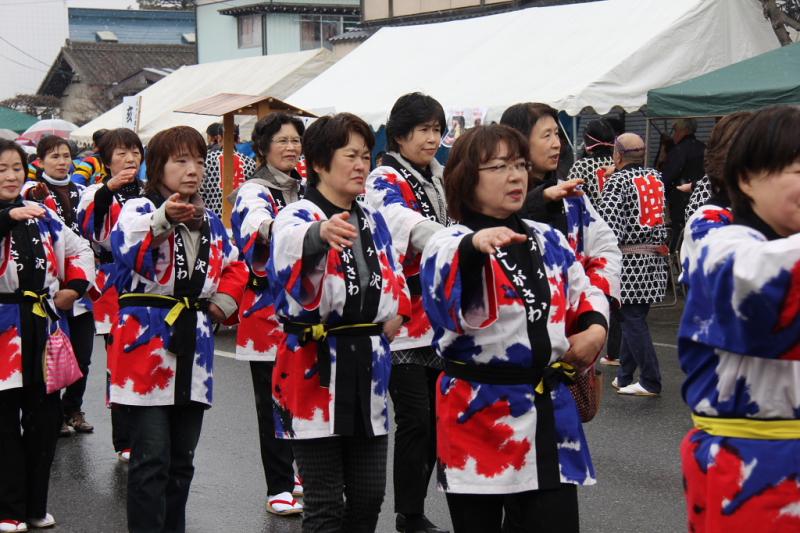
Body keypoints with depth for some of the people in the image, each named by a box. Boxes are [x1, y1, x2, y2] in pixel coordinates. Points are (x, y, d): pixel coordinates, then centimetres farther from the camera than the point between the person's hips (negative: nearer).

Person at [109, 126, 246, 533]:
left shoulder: (209, 222, 14)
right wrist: (163, 220, -43)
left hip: (194, 345, 6)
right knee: (152, 461, -9)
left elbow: (235, 266, 28)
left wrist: (225, 301, 10)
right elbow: (126, 250, -27)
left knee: (181, 461, 13)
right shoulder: (139, 209, -5)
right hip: (147, 343, -6)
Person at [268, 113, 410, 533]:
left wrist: (394, 315, 6)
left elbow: (395, 281, 27)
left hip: (368, 368, 6)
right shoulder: (297, 218, -9)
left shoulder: (373, 221, 13)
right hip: (316, 369, -6)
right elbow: (289, 245, -35)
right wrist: (320, 235, -57)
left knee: (368, 497, 10)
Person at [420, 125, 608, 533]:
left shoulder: (548, 241, 10)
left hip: (550, 412, 4)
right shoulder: (450, 245, -8)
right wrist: (472, 247, -46)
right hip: (479, 415, -4)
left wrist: (595, 328, 0)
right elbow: (448, 309, -28)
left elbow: (586, 294, 22)